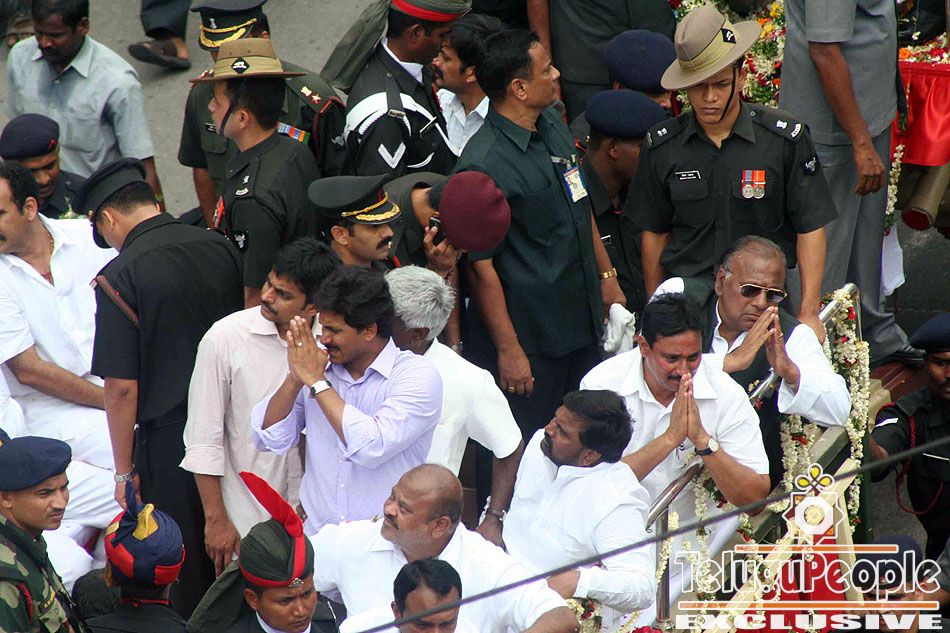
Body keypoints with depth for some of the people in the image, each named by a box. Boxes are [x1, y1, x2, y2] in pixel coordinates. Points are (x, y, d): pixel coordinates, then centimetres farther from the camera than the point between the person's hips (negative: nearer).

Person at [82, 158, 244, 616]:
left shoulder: (119, 277, -14)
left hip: (170, 437, -6)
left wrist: (125, 473, -6)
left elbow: (122, 388, -15)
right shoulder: (220, 248, 2)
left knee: (183, 578, 7)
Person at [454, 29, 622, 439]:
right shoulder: (484, 166, -23)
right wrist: (508, 350, -19)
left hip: (581, 323, 8)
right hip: (528, 336, -8)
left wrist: (607, 275, 22)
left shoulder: (553, 125, 5)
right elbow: (481, 266, -21)